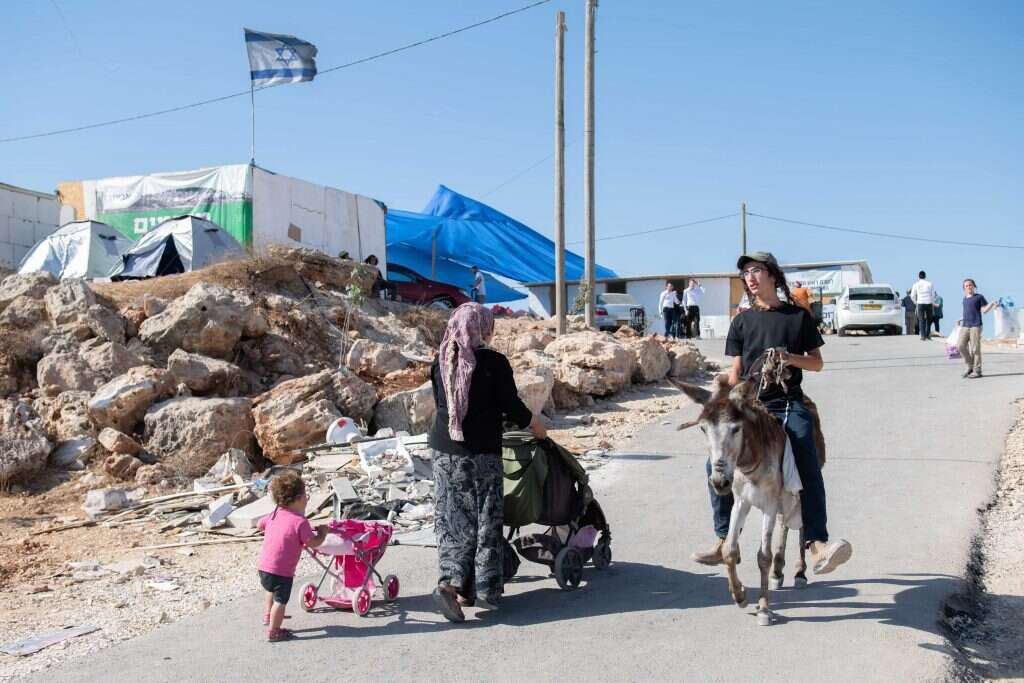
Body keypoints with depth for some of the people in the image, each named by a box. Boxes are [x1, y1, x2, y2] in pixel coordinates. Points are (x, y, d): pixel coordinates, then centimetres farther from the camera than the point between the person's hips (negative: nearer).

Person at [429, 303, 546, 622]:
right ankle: (483, 590, 6)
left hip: (443, 451, 5)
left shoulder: (441, 362, 6)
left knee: (453, 519, 11)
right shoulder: (493, 361, -10)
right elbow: (512, 405, -7)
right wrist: (539, 429, 10)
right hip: (480, 452, -5)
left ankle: (454, 583, 5)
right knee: (485, 520, 5)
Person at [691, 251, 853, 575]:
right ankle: (724, 542, -3)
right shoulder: (742, 321, 15)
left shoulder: (799, 316, 10)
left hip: (789, 405, -2)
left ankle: (816, 544, -23)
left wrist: (791, 358, -8)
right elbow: (736, 370, 14)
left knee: (808, 469, -23)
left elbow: (817, 362, 12)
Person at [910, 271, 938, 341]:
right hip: (929, 303, 1)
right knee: (929, 319, 15)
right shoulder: (930, 284, 2)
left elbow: (912, 296, 4)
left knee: (921, 320, 1)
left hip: (920, 303, -1)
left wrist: (916, 302, 22)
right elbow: (934, 294, 4)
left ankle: (923, 336, -5)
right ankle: (928, 334, 12)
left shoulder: (916, 284, 2)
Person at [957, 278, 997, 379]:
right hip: (964, 326, 5)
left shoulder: (979, 297, 3)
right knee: (960, 345, -5)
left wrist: (992, 303, -17)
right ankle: (970, 367, 9)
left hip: (975, 326, -5)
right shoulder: (965, 299, 19)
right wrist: (961, 319, 24)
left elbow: (984, 310, -3)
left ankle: (977, 371, 1)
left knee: (975, 348, -6)